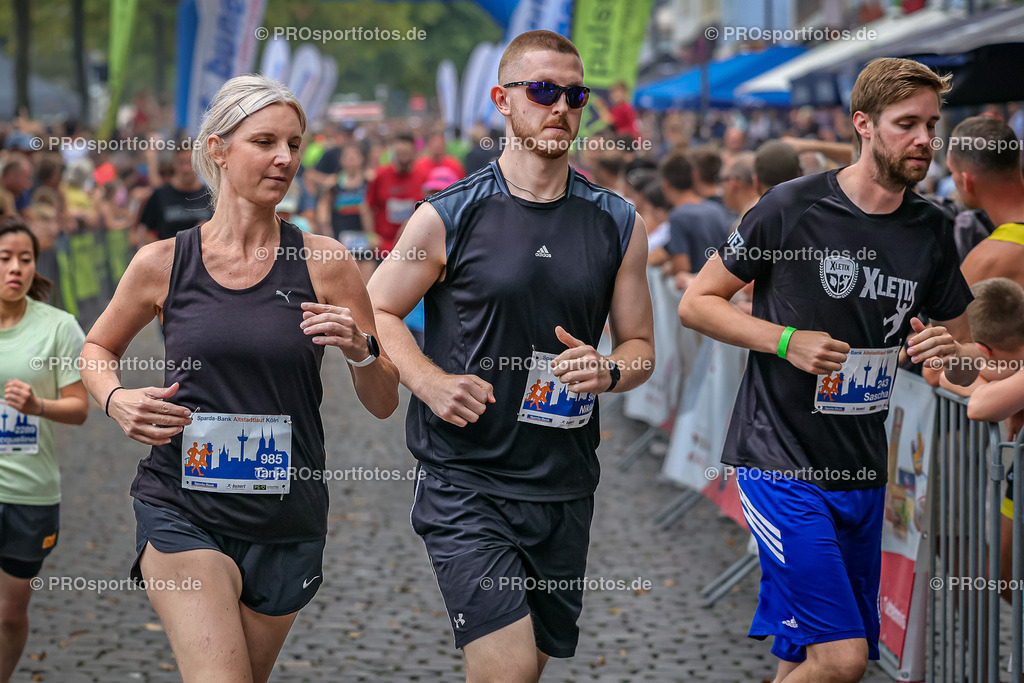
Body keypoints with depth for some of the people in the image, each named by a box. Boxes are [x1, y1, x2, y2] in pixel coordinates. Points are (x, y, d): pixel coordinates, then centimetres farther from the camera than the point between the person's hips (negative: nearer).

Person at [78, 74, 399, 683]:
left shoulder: (323, 262, -1)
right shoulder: (163, 263, -1)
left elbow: (384, 403, 4)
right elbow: (98, 348, 18)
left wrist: (360, 351, -16)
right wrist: (115, 398, -2)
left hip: (287, 521, 2)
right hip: (183, 510, -2)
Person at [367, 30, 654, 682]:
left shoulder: (618, 224, 6)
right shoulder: (448, 216, -4)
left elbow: (640, 346, 13)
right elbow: (376, 312, 4)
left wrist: (608, 371, -10)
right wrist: (429, 381, -13)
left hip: (565, 487, 4)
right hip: (465, 482, -4)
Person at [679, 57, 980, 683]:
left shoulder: (933, 232, 7)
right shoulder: (792, 208, -8)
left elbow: (971, 368, 15)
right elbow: (696, 303, -1)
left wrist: (950, 350, -9)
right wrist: (785, 340, -15)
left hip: (862, 473, 6)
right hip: (779, 460, -6)